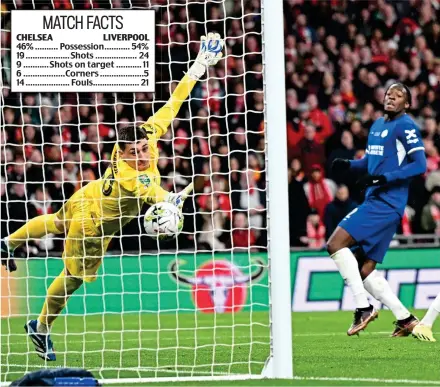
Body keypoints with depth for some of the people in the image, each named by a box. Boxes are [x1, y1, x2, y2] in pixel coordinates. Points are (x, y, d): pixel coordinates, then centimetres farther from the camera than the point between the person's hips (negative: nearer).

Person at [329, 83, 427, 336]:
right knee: (364, 270, 7)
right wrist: (349, 165, 9)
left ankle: (363, 307, -16)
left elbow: (420, 164, -14)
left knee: (336, 243, -17)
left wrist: (384, 178, -22)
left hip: (386, 203, -9)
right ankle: (405, 319, 12)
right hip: (374, 201, 9)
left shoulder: (405, 126, -7)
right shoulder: (378, 125, 19)